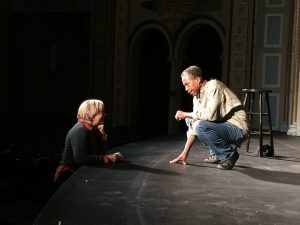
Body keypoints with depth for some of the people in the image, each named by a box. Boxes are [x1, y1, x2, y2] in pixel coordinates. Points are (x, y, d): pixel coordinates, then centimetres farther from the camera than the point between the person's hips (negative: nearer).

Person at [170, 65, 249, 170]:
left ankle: (229, 154, -8)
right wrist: (185, 153, 4)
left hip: (238, 130, -9)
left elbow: (210, 114, -31)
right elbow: (193, 127, 9)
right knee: (190, 120, 10)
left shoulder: (214, 86, -16)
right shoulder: (197, 96, 9)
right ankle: (216, 154, 11)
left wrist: (185, 114, -17)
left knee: (201, 126, -28)